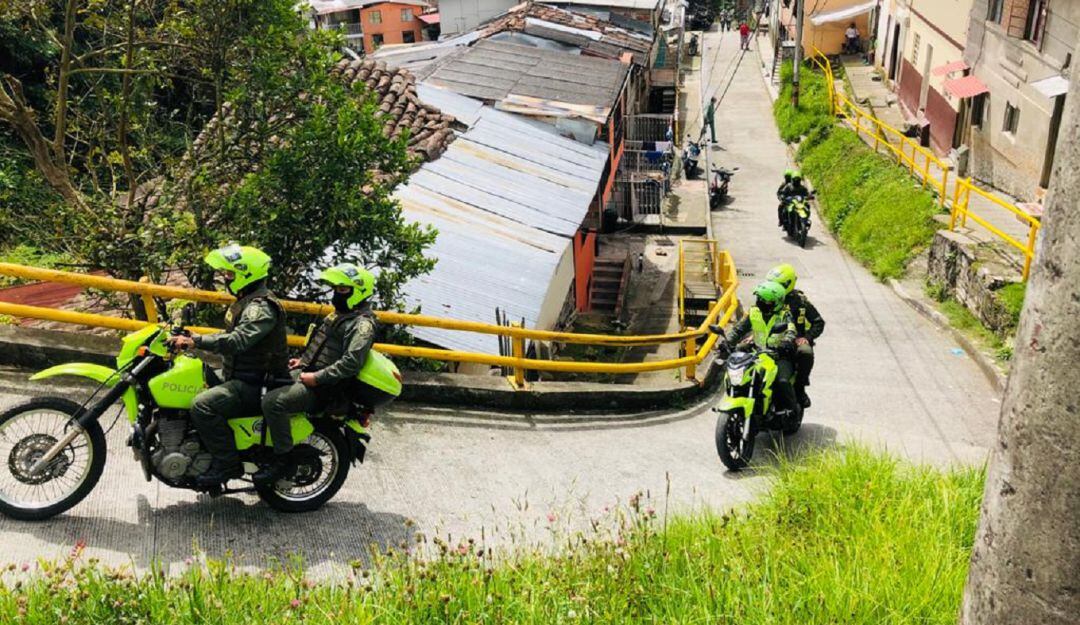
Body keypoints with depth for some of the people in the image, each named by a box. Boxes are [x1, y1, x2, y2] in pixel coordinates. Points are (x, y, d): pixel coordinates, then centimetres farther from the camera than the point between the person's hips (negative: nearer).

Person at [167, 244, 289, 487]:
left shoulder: (261, 307, -19)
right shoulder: (246, 301, 17)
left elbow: (237, 341, -33)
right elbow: (231, 335, 24)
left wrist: (195, 342, -34)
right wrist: (191, 338, 15)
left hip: (253, 384, -11)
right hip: (236, 376, 11)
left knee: (202, 405, -26)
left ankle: (227, 463, -18)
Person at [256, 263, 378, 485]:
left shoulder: (362, 324, -16)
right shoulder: (340, 314, 16)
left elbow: (352, 362, -27)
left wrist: (317, 378, -24)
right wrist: (303, 360, 16)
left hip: (324, 388, -11)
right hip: (307, 372, 11)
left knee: (272, 401, -27)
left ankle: (283, 458, -14)